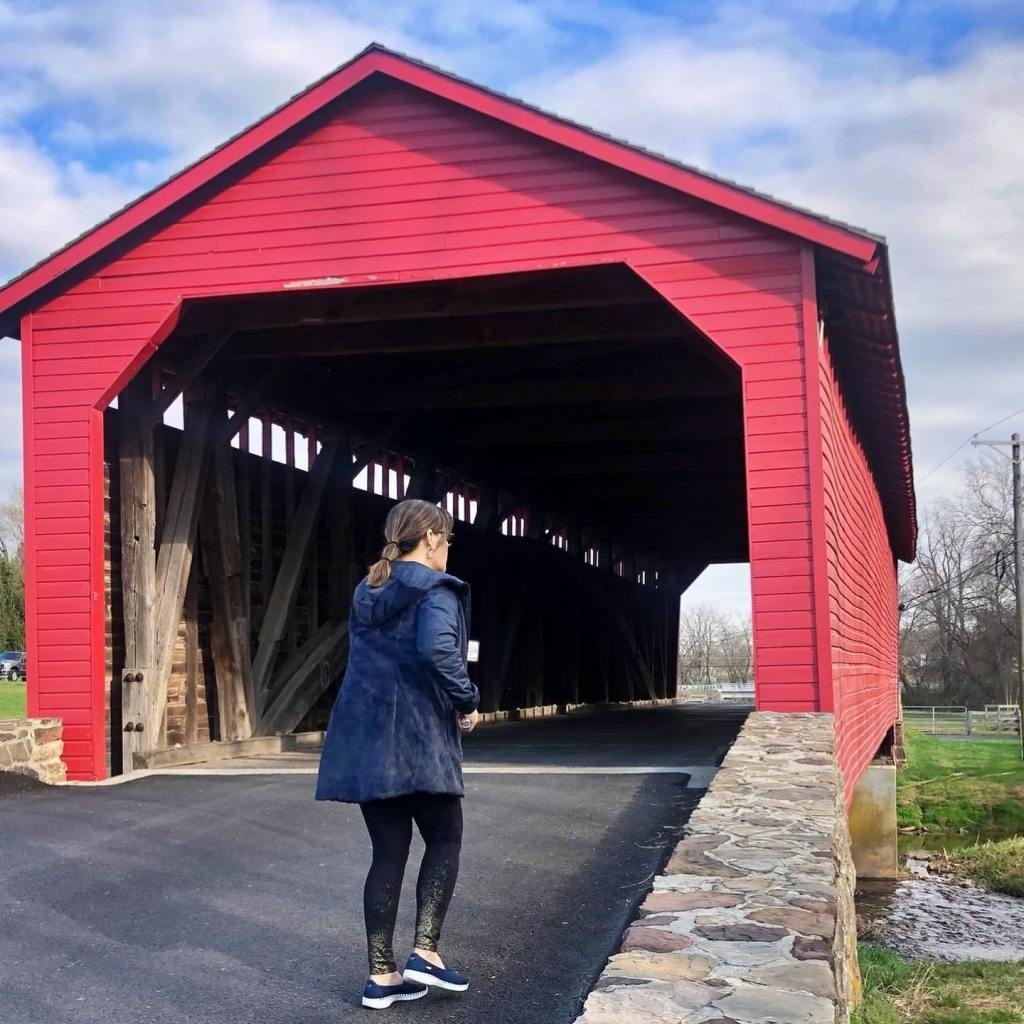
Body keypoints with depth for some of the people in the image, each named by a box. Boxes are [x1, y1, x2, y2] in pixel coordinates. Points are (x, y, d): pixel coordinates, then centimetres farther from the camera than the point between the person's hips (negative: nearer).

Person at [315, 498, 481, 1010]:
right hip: (417, 738, -7)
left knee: (388, 851, 10)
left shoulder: (367, 593, 16)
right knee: (444, 840, 10)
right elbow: (437, 648, -27)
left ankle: (381, 974, 10)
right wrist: (467, 701, -15)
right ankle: (425, 952, 1)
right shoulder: (435, 590, -10)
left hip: (366, 738, 7)